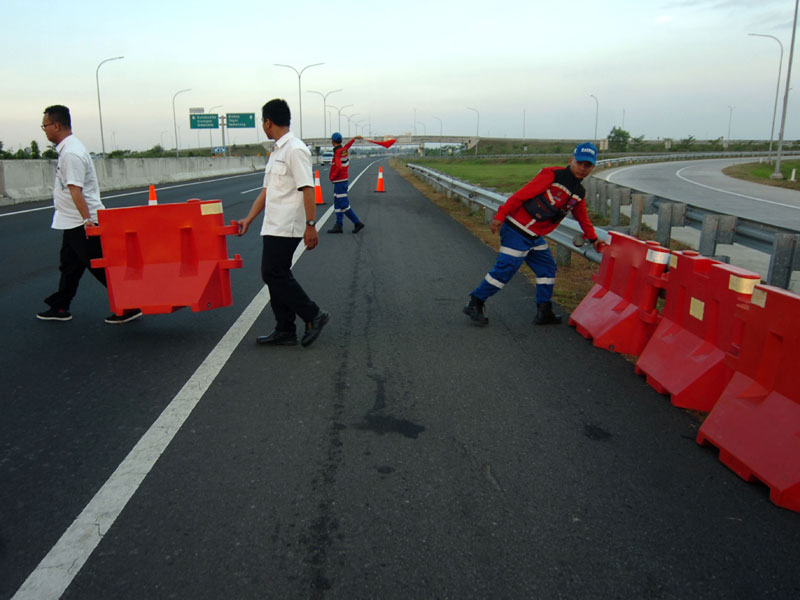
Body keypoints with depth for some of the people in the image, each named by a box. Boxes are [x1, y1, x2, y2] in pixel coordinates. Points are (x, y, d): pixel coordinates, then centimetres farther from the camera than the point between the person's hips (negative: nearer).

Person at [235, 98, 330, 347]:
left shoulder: (295, 150, -12)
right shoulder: (276, 151, 18)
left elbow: (307, 189, -19)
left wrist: (310, 225, -24)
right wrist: (248, 219, 18)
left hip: (286, 226, -10)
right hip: (274, 226, 10)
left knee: (274, 274, -10)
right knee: (277, 275, 10)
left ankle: (313, 315, 1)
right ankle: (285, 331, 17)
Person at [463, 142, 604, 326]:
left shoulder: (579, 194, 12)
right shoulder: (552, 175, -13)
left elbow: (582, 218, 28)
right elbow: (522, 194, -17)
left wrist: (593, 239, 31)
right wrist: (501, 215, -20)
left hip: (535, 236, 9)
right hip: (517, 231, -9)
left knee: (547, 268, 11)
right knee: (505, 269, -8)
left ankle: (544, 312, 19)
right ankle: (475, 304, 4)